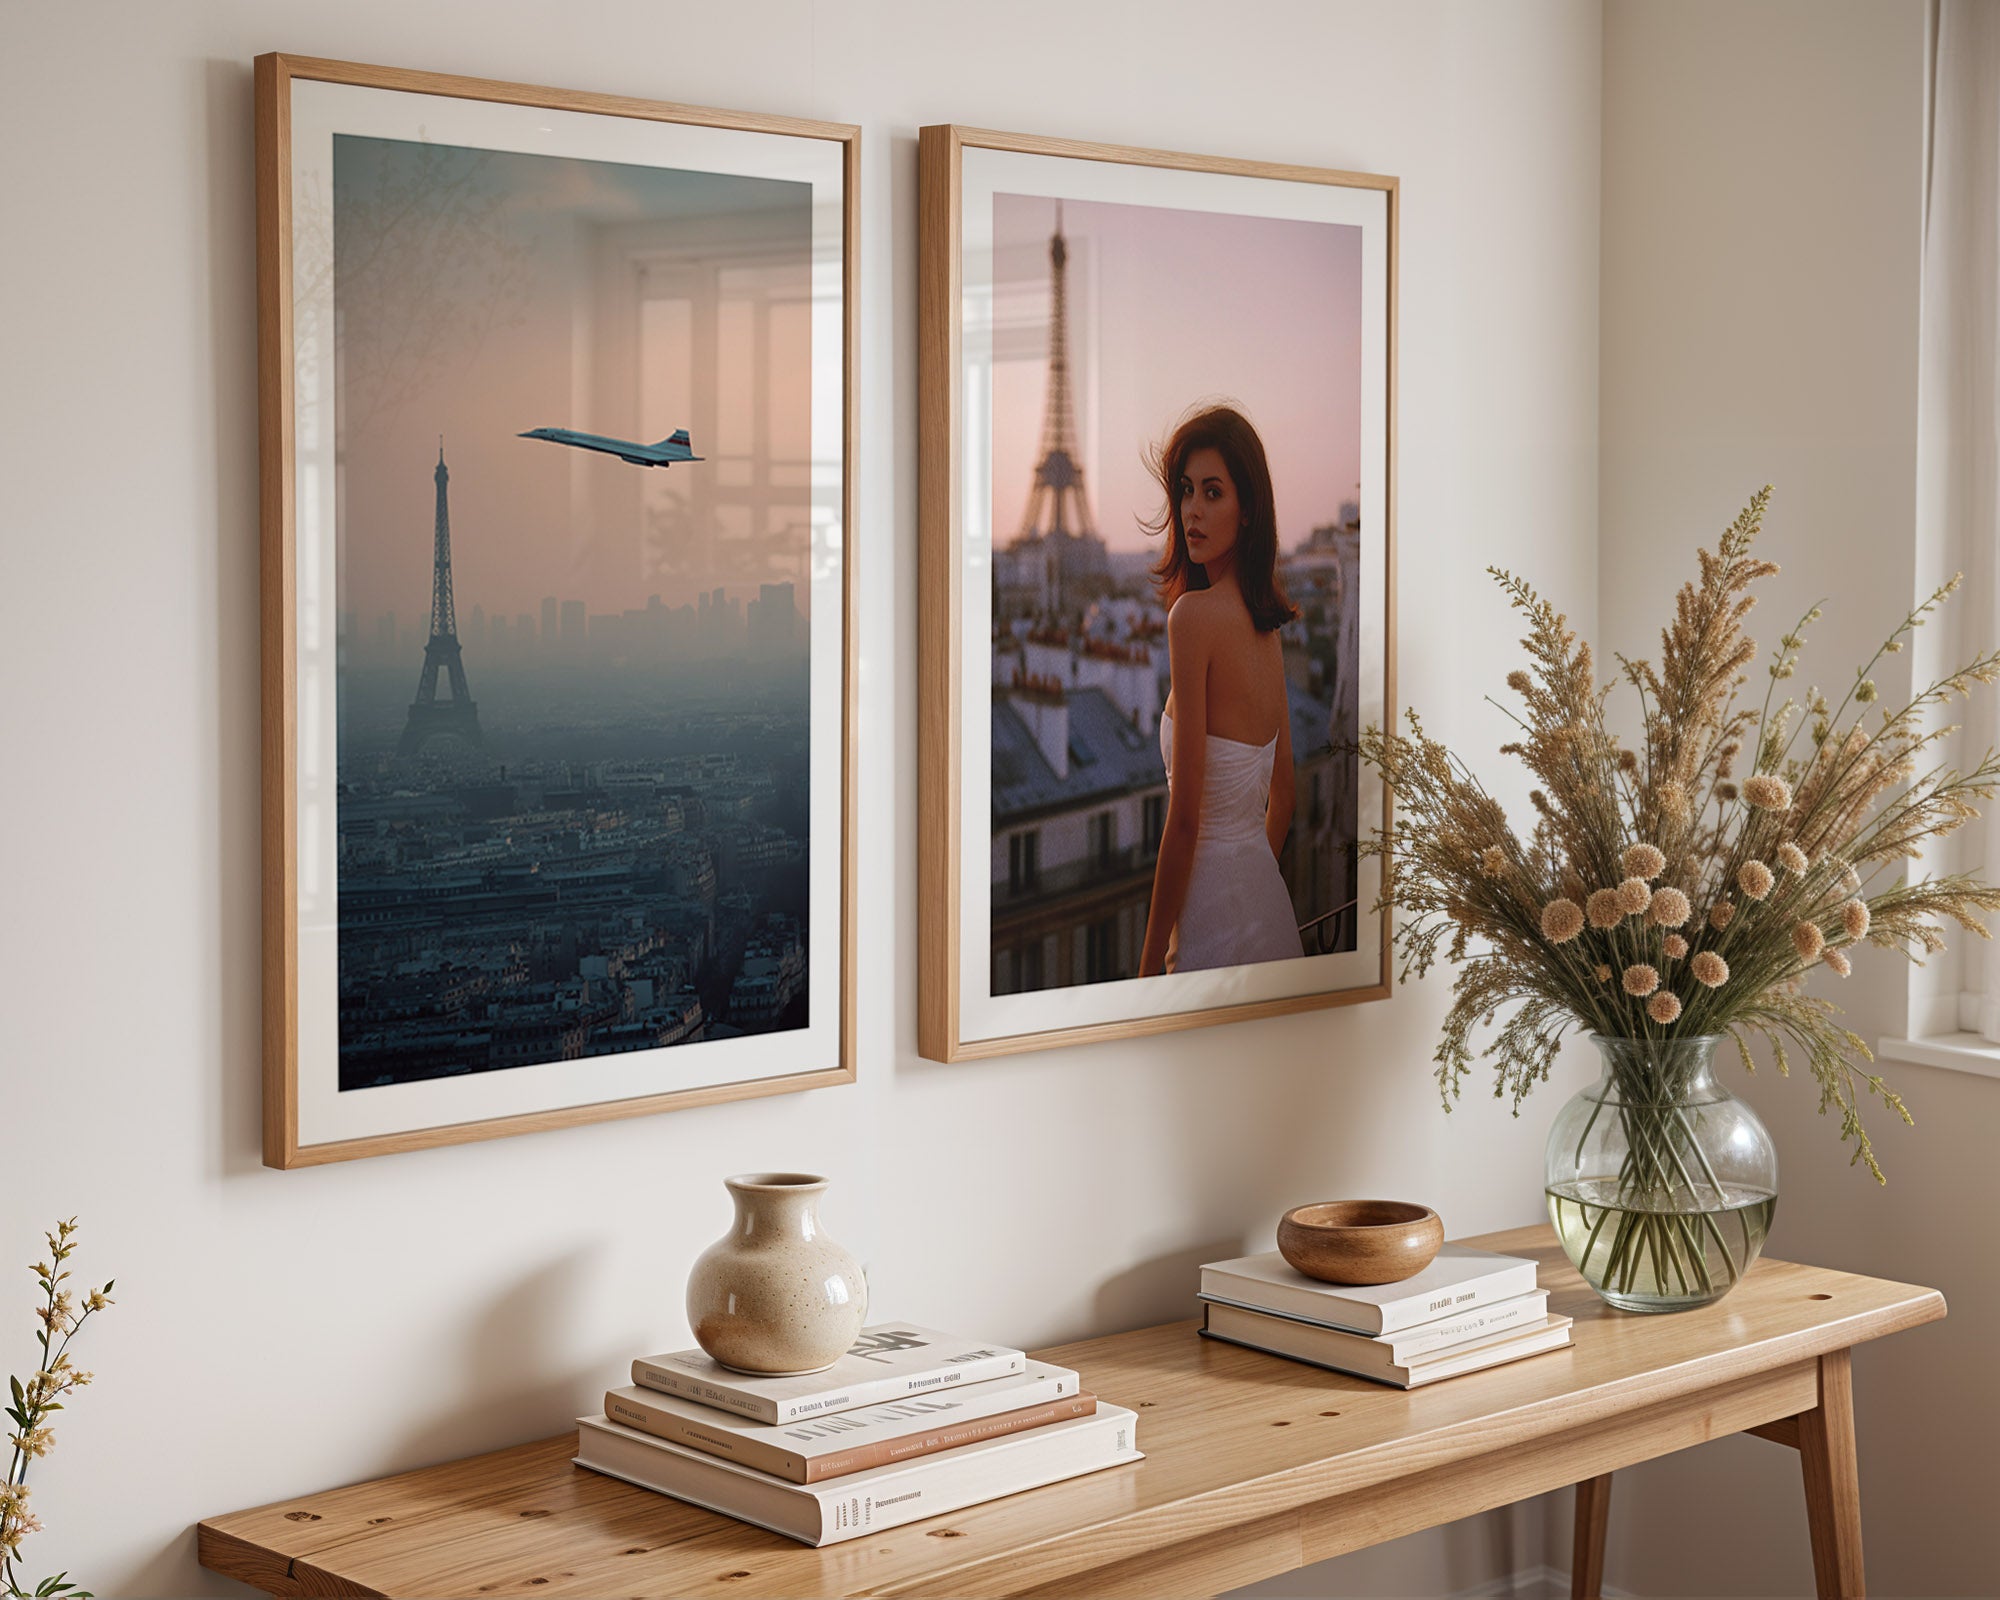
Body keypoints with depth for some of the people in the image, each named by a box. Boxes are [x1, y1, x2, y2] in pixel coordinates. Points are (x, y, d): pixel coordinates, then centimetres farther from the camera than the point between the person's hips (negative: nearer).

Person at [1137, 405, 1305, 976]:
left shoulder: (1193, 614, -16)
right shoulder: (1267, 625, 7)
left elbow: (1185, 817, -17)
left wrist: (1150, 960, -12)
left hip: (1218, 927, -8)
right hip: (1270, 902, 8)